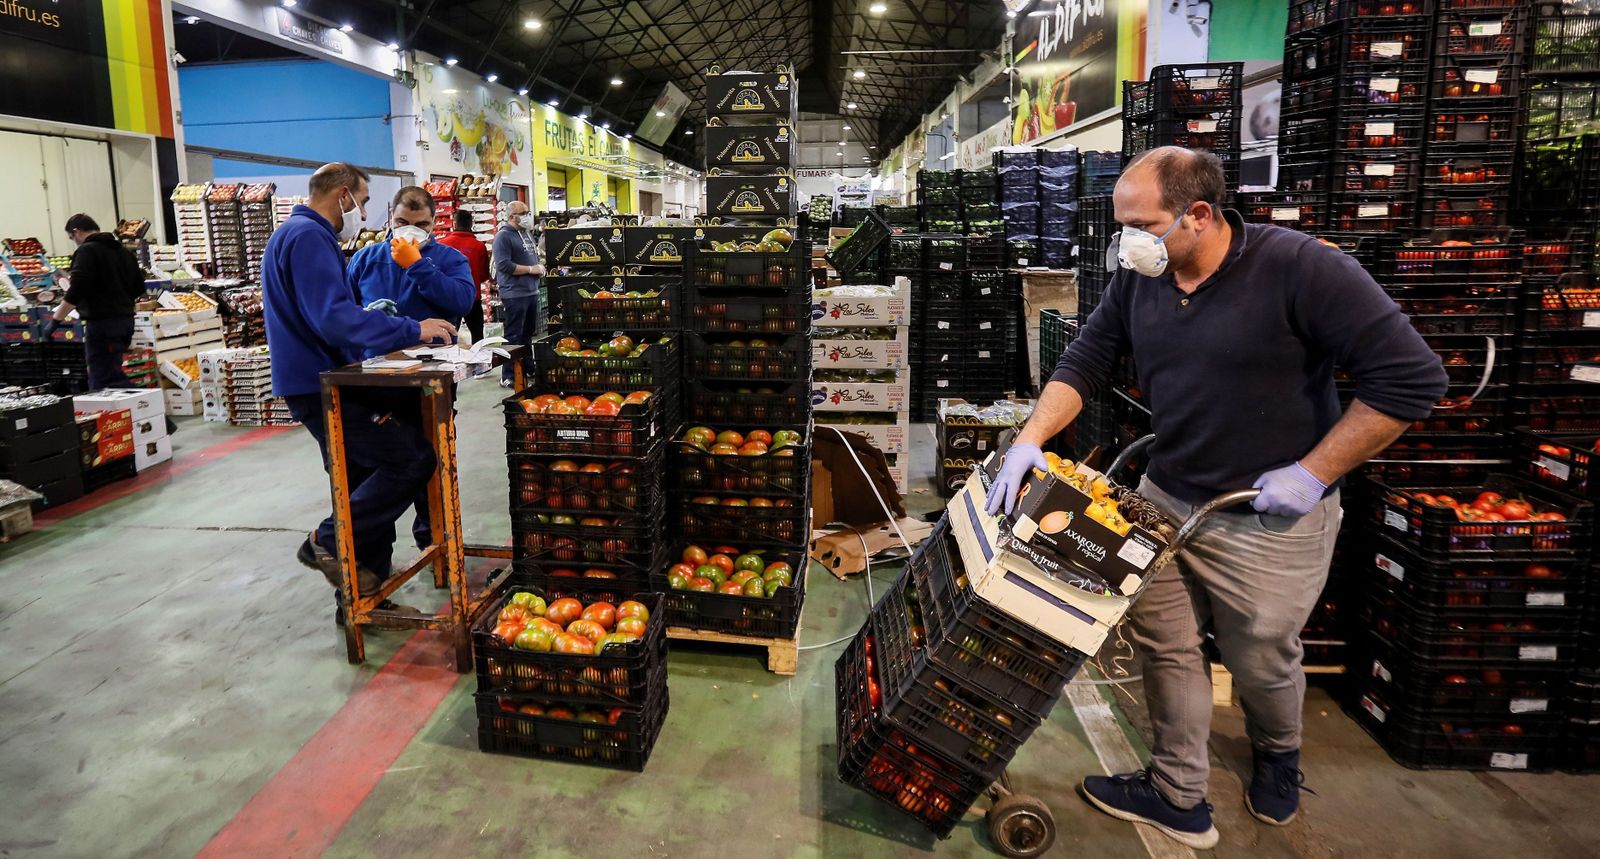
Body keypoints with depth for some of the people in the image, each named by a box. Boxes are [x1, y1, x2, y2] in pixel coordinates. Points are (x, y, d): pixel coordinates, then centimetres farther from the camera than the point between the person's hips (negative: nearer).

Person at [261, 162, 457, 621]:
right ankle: (329, 541, -2)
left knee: (368, 480, 12)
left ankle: (363, 595, 19)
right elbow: (334, 318, -24)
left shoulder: (302, 234, 20)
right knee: (413, 458, -14)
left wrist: (388, 324, 12)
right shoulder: (307, 236, -14)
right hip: (322, 387, -11)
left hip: (320, 382, 11)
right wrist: (412, 330, -20)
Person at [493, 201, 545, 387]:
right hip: (514, 294, -8)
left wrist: (539, 267, 5)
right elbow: (504, 265, -21)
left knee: (528, 333, 16)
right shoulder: (504, 236, -12)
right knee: (514, 336, -4)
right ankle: (508, 377, 2)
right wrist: (531, 269, -17)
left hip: (531, 292, 9)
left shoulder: (526, 233, 14)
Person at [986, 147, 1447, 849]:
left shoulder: (1300, 268, -21)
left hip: (1270, 521, -5)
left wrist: (1313, 473, -19)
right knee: (1165, 647, 11)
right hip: (1165, 500, 5)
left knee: (1260, 663, 16)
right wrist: (1030, 439, -12)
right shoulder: (1139, 279, -3)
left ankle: (1278, 755, 49)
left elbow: (1411, 378, -20)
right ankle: (1178, 799, 30)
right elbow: (1084, 363, 3)